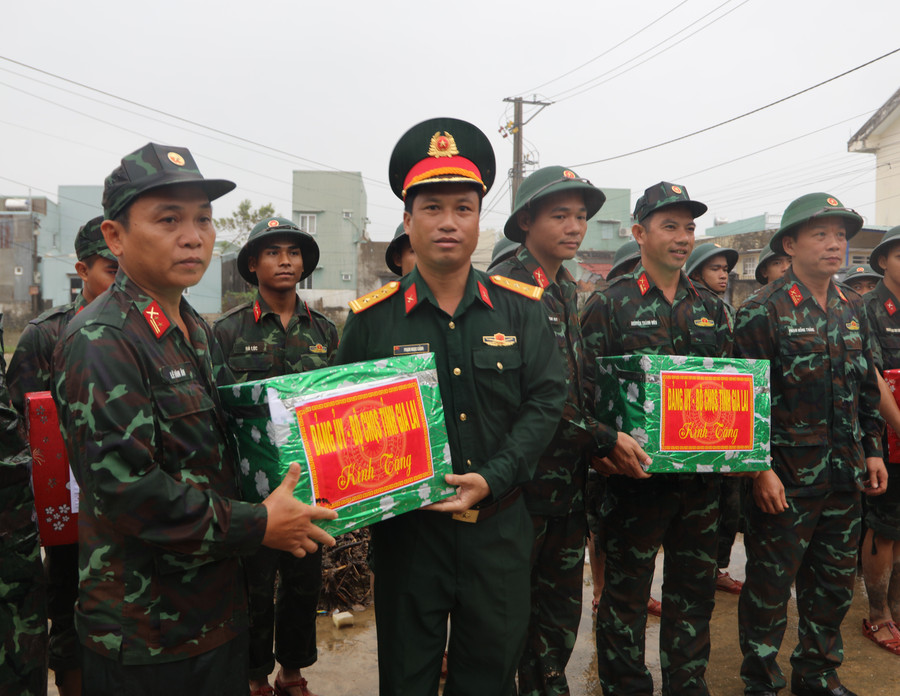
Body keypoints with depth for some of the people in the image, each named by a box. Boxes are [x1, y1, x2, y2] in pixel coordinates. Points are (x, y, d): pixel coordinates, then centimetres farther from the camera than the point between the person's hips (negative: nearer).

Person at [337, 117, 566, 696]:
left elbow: (547, 399, -3)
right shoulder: (373, 319, -4)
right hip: (407, 527, -1)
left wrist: (492, 479, -15)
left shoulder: (520, 309, 0)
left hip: (499, 526, 2)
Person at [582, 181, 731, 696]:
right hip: (637, 473, -5)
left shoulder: (711, 308, 11)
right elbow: (588, 388, -9)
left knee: (695, 588, 16)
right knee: (627, 589, 8)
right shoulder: (610, 304, -5)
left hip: (702, 475, 5)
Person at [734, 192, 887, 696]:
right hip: (787, 477, -6)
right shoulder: (763, 311, -11)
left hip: (845, 474, 7)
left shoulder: (854, 308, 10)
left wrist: (873, 451, 12)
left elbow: (868, 387, 17)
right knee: (771, 583, 5)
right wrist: (760, 469, -17)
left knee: (836, 582, 17)